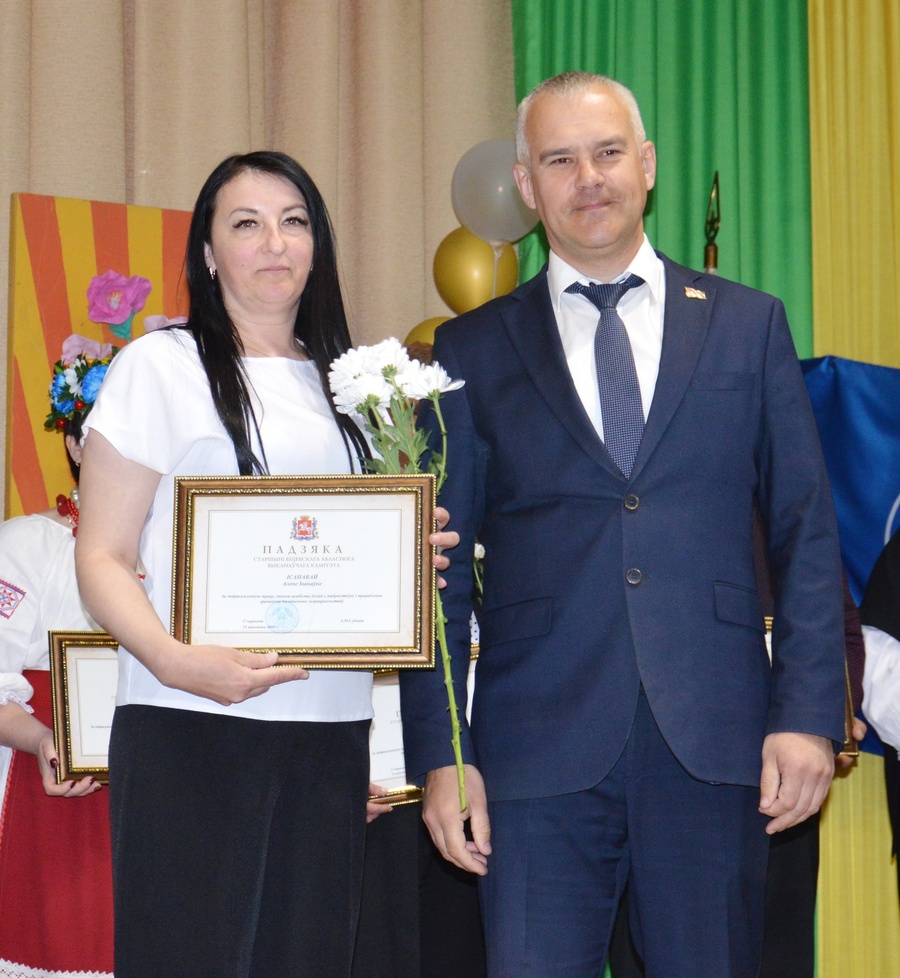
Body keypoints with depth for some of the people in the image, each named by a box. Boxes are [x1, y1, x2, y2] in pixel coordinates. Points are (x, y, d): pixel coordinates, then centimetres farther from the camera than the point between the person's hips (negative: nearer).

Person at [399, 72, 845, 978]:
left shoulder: (747, 325, 10)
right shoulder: (473, 351, 9)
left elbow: (805, 530, 8)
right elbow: (441, 567, 7)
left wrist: (810, 713, -2)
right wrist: (439, 755, -1)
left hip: (712, 741, 1)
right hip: (541, 749, 0)